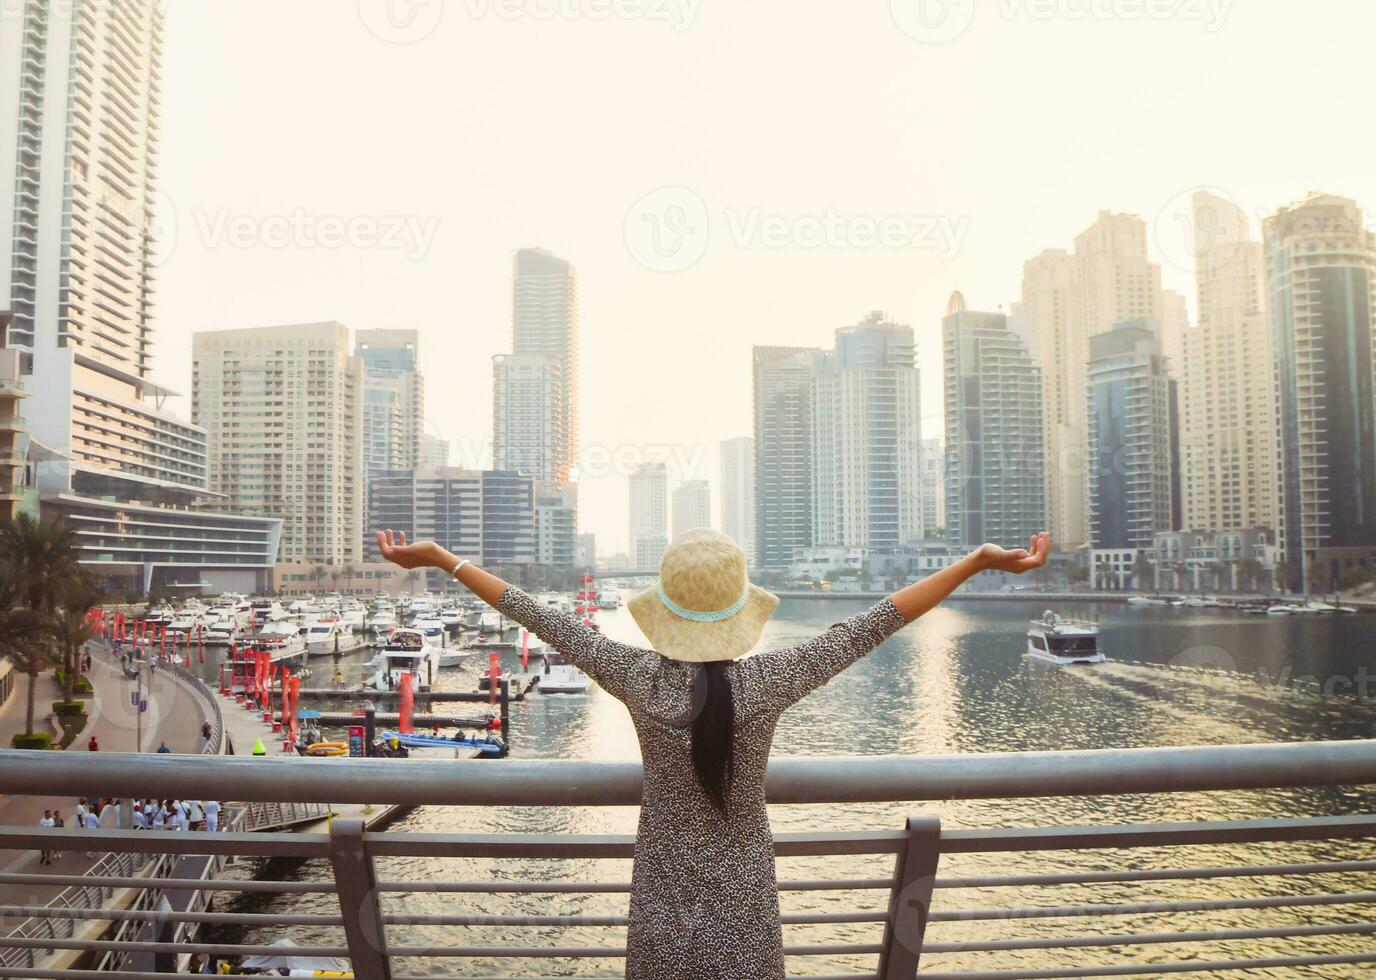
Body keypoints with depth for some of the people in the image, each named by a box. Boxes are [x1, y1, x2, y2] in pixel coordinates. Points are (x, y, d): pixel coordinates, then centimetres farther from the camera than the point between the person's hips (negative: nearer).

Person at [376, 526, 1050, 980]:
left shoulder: (639, 679, -18)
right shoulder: (769, 681, -20)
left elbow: (543, 620, -12)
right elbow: (871, 626, -18)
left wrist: (442, 559, -2)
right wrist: (979, 561, -12)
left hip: (665, 890, 0)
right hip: (743, 891, 0)